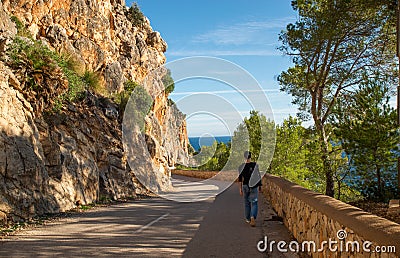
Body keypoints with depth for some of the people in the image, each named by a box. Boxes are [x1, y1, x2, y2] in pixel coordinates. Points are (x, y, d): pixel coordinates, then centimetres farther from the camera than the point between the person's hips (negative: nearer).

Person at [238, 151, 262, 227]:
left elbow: (240, 179, -5)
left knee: (247, 203, 17)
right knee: (254, 203, 0)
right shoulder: (255, 165, -6)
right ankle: (252, 218, -23)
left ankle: (248, 219, 29)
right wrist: (260, 185, 13)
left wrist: (240, 189, 2)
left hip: (245, 186, 1)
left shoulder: (241, 167, -6)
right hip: (254, 186, -1)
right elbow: (258, 176, 1)